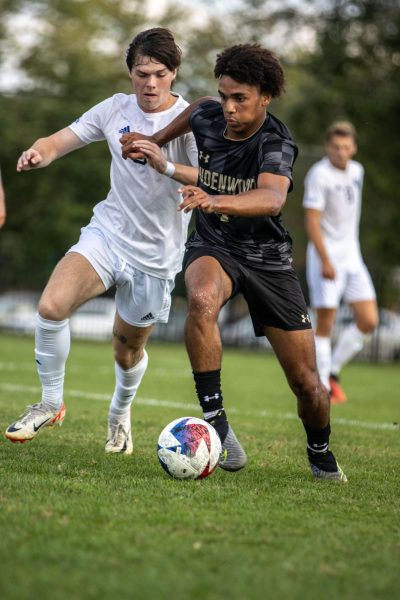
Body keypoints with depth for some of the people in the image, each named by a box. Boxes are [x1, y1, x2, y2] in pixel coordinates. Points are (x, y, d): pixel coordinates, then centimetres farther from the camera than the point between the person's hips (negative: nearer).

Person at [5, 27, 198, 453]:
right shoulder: (116, 109, 1)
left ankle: (120, 413, 45)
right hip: (106, 232, 2)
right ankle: (51, 403, -3)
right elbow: (62, 141, 3)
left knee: (128, 351, 12)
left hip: (155, 256, -2)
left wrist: (164, 164, -47)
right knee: (51, 306, -23)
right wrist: (39, 153, -21)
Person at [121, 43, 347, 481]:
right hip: (212, 247, 2)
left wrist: (216, 201, -63)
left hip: (267, 258, -2)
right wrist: (155, 141, 24)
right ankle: (214, 420, -31)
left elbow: (272, 197, -47)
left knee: (307, 385, 0)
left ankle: (320, 452, 32)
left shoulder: (276, 144, -24)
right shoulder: (208, 116, -8)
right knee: (202, 300, -38)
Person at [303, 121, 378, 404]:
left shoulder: (357, 171, 9)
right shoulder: (319, 174, -13)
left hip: (352, 255, 7)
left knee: (369, 321, -1)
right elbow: (312, 221, -18)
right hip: (326, 255, -7)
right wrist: (325, 261, -23)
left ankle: (333, 371, 15)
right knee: (325, 324, -5)